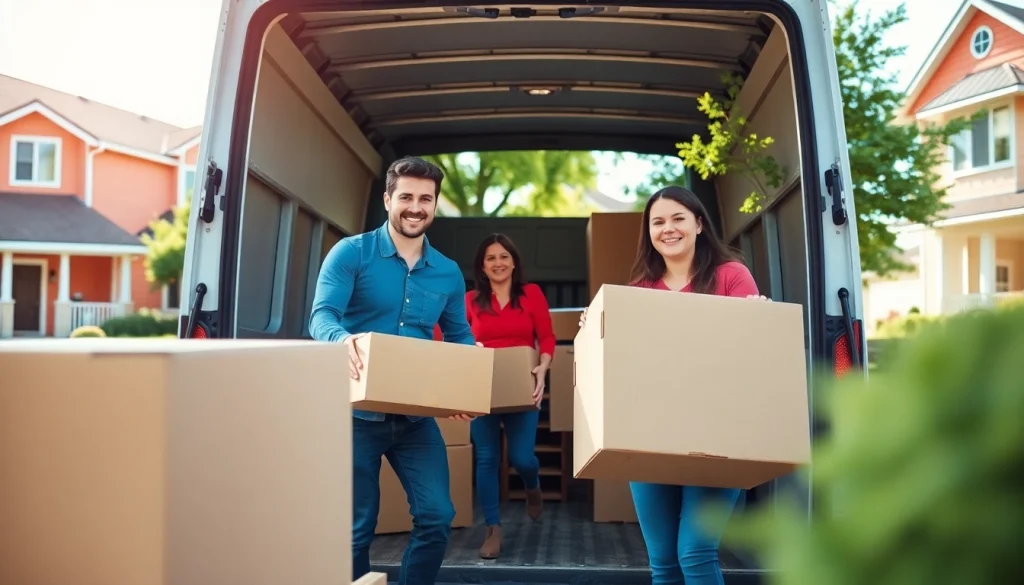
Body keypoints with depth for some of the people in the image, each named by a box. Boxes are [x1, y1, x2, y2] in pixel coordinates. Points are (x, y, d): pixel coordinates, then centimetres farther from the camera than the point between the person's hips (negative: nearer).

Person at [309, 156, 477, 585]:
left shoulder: (448, 273, 8)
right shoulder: (351, 253, -5)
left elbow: (460, 337, 14)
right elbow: (322, 315, -16)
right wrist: (343, 340, -40)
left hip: (416, 416, 3)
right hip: (357, 412, -3)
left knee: (437, 516, -2)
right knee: (355, 526, 6)